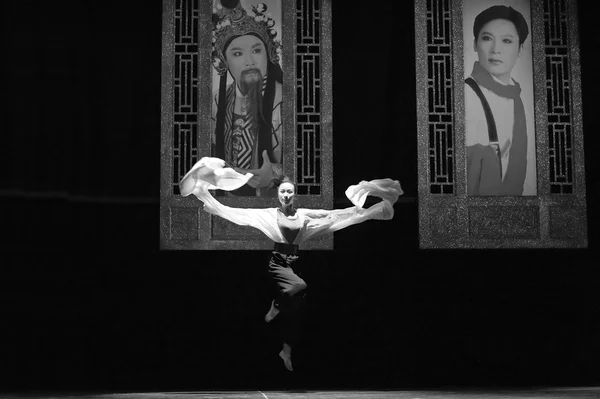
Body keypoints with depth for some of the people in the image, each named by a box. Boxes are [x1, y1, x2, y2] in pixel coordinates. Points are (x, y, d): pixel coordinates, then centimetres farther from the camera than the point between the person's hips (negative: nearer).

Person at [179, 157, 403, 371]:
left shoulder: (304, 215, 7)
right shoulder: (269, 215, 0)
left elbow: (337, 215, 9)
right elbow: (236, 212, -2)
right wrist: (210, 201, -9)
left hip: (295, 263, 5)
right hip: (278, 263, -4)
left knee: (297, 307, 5)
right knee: (300, 286, -34)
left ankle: (287, 351, 22)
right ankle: (277, 306, -4)